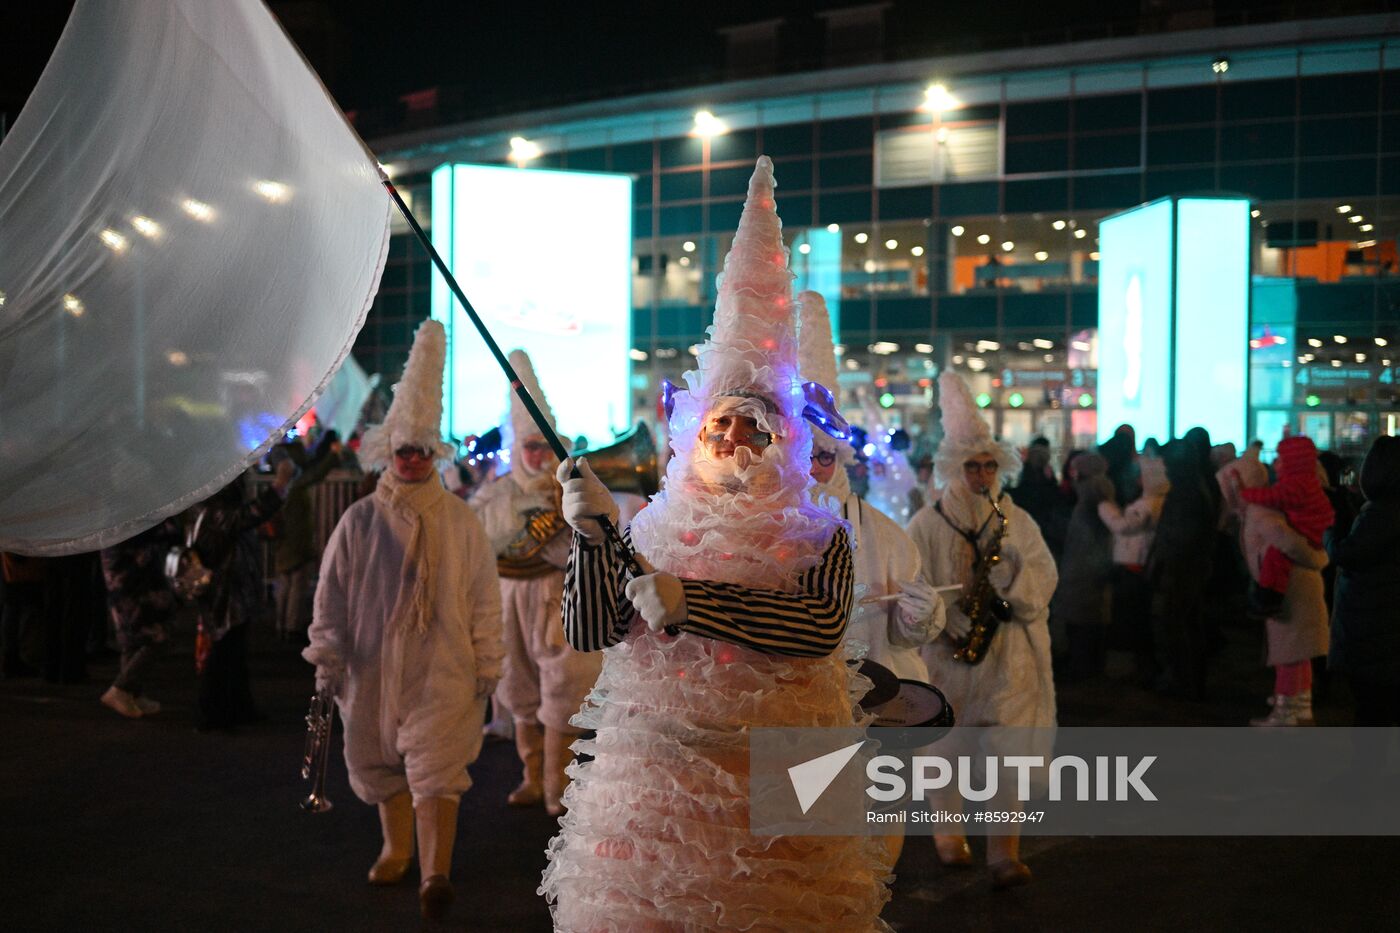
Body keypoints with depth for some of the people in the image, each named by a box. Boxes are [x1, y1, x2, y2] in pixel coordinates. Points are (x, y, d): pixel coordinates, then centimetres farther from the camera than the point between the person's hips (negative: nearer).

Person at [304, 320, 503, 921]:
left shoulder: (460, 521, -1)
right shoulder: (359, 521, 1)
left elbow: (484, 596, 3)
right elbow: (330, 597, 5)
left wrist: (487, 665, 2)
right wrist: (327, 662, 2)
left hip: (441, 668, -2)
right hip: (373, 664, 3)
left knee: (436, 770, -11)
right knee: (382, 764, 15)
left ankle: (435, 875, -15)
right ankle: (395, 850, 35)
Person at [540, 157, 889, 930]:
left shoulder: (819, 537, 0)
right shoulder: (653, 528, 5)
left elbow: (822, 625, -19)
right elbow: (589, 633, -4)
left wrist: (689, 601, -21)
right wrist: (592, 536, -19)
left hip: (776, 779, -1)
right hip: (654, 774, 1)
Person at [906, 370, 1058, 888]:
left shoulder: (1019, 522, 7)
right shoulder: (928, 525, 0)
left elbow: (1044, 579, 3)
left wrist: (1013, 570, -16)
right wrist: (951, 622, -16)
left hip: (1009, 651, 1)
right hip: (946, 651, -1)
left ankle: (1005, 851, -8)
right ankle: (949, 831, 31)